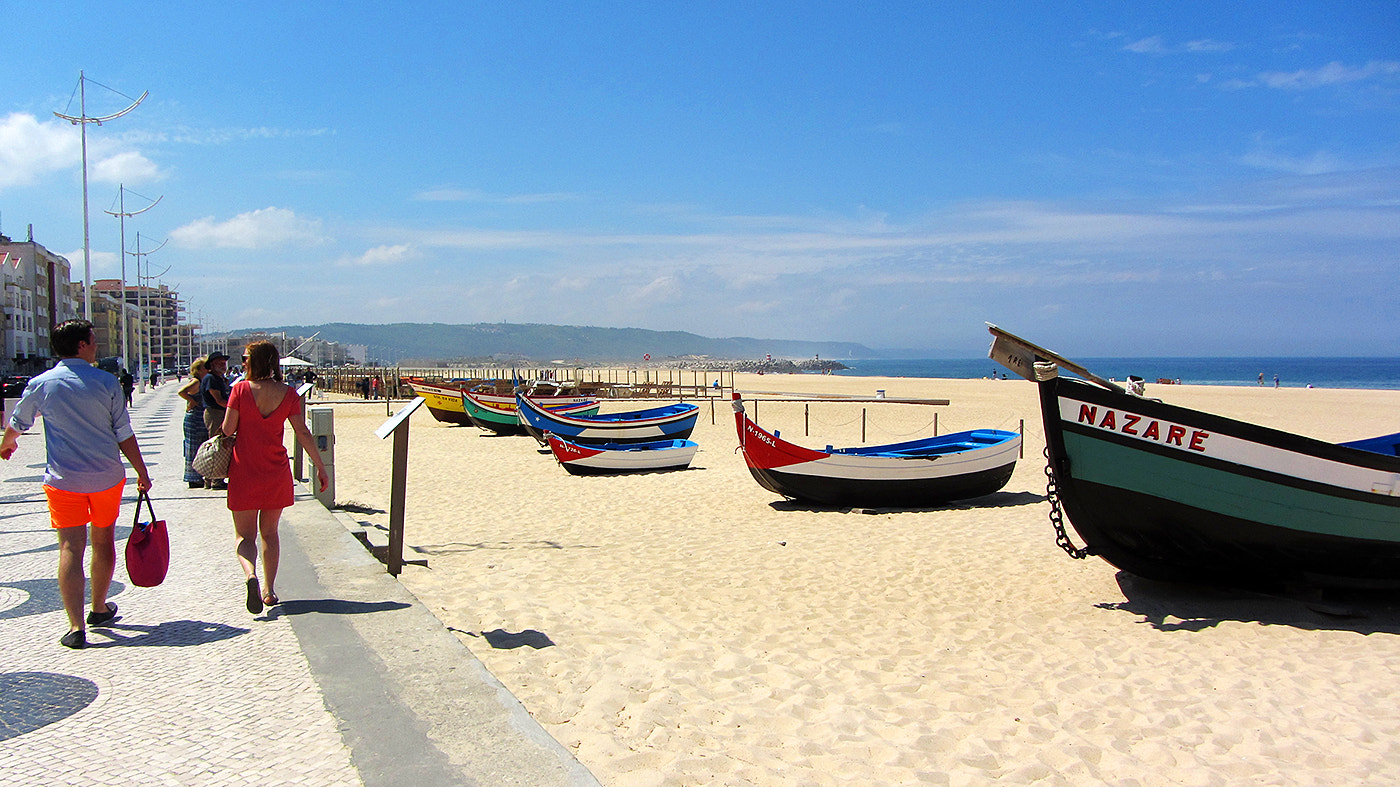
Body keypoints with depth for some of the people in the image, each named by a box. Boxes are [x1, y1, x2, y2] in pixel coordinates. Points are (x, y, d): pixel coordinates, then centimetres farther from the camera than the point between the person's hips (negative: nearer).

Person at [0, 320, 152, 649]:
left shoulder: (41, 384, -2)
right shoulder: (107, 382, -5)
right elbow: (124, 435, -3)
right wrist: (142, 472, 7)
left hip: (63, 480, 0)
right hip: (107, 477, 0)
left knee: (71, 548, -1)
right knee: (103, 542, 16)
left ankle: (76, 626, -8)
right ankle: (100, 609, 31)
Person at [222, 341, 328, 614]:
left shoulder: (241, 389, -9)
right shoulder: (287, 393, -3)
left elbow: (227, 430, -8)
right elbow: (302, 432, -3)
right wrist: (321, 466, 3)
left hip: (244, 471, -2)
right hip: (277, 473, 2)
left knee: (244, 534, 7)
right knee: (269, 532, 18)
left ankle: (251, 574, -21)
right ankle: (269, 589, 17)